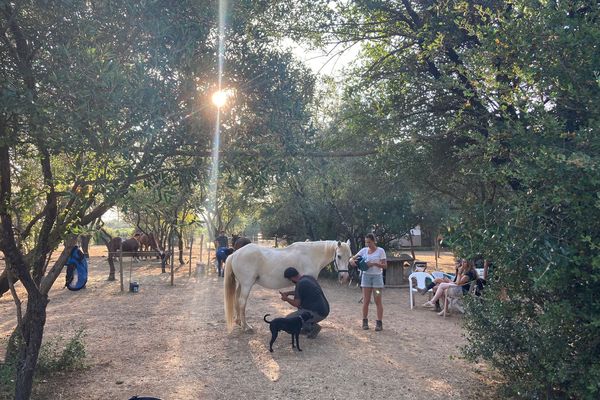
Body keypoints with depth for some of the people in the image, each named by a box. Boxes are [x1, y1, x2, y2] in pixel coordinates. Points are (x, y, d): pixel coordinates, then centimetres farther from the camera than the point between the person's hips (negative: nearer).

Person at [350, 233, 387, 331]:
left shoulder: (380, 251, -5)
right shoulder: (364, 250, 5)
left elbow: (385, 265, -7)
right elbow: (352, 258, 5)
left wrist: (374, 264, -21)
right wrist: (352, 261, -18)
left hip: (377, 276, -3)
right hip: (366, 276, 3)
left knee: (378, 301, 1)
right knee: (366, 301, 6)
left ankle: (379, 323, 6)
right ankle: (365, 321, 15)